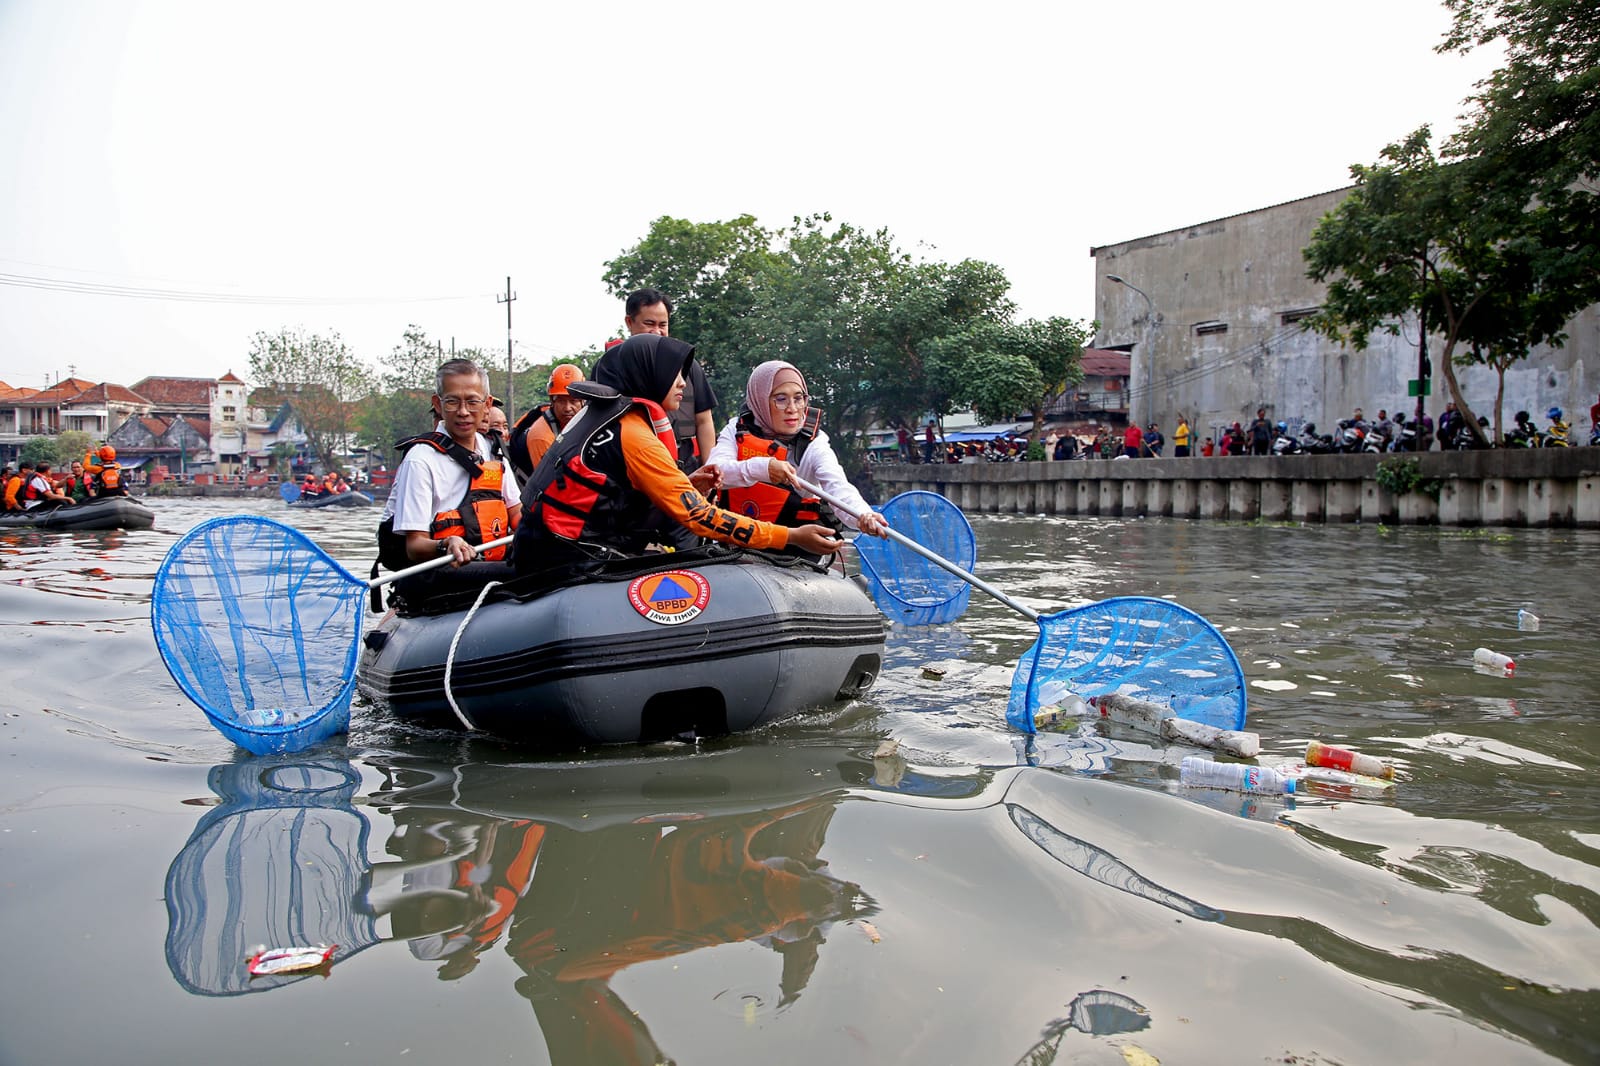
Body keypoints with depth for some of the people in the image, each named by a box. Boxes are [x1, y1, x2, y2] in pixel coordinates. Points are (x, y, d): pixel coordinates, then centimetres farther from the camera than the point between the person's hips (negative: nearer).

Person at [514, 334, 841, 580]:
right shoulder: (633, 434, -16)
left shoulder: (600, 412, 12)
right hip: (571, 557, -9)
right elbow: (698, 516, -20)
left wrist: (689, 483, 8)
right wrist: (792, 537, -19)